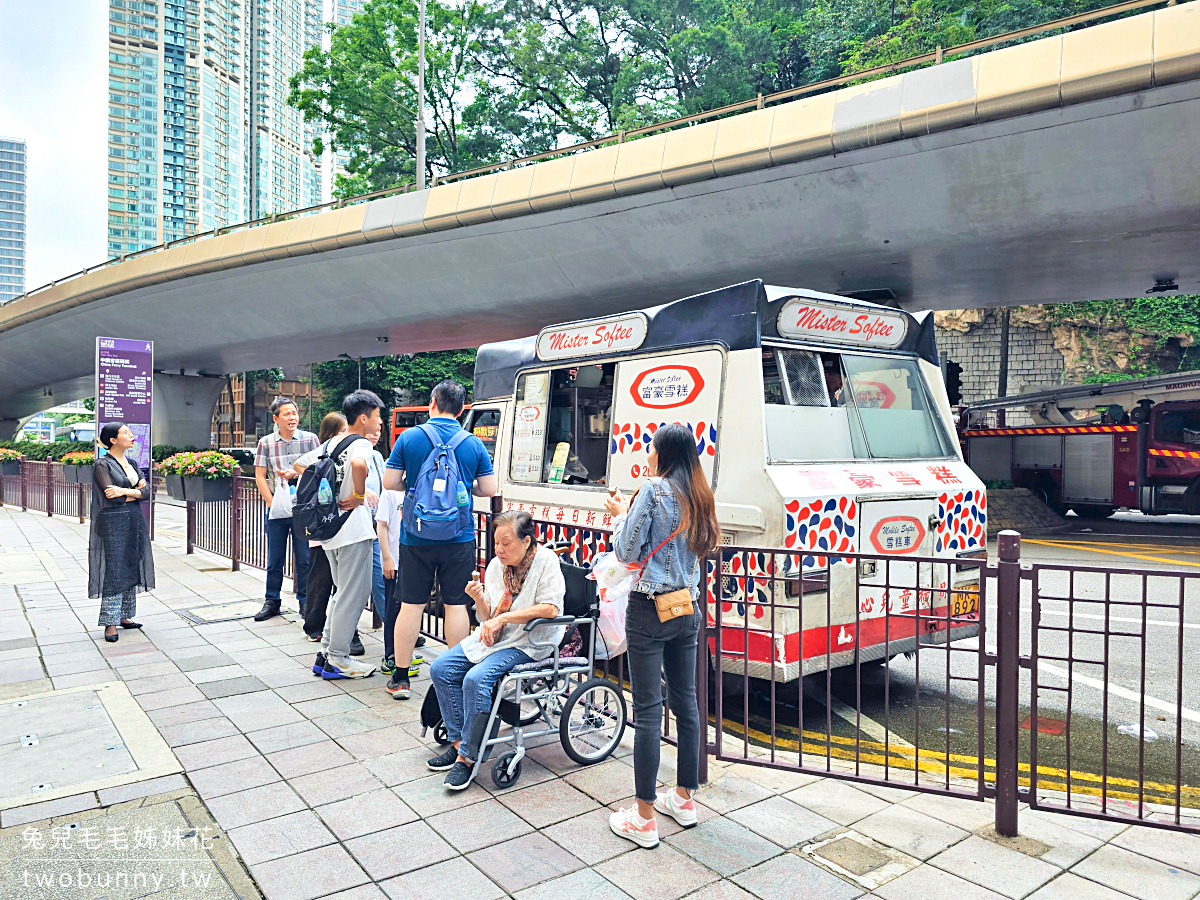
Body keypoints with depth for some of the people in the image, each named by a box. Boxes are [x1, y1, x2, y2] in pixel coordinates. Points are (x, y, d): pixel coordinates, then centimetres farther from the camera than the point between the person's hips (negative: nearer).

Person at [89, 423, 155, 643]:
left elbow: (146, 492, 2)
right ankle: (110, 623, 1)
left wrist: (125, 491, -14)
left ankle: (124, 616, 19)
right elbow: (112, 497, -17)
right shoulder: (103, 465, -7)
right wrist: (136, 491, -6)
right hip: (113, 524, -7)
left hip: (134, 523, 7)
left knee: (131, 570, 9)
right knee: (114, 572, -5)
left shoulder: (132, 464, 12)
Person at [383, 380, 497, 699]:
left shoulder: (409, 438, -4)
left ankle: (400, 678, 16)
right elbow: (489, 489, 1)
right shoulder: (474, 444, -2)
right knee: (456, 605, 7)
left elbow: (389, 483, -2)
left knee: (411, 605, 7)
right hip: (459, 538, 0)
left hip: (416, 537, 0)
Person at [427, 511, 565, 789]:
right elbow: (488, 618, 7)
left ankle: (467, 757, -12)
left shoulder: (546, 560, -13)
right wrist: (479, 600, -16)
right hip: (493, 638, 8)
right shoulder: (496, 565, 4)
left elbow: (550, 608, -21)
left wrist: (503, 618, -21)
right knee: (440, 669, -4)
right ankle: (458, 742, 5)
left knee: (476, 679, -27)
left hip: (529, 643, -7)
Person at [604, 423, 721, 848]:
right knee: (685, 702, 15)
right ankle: (684, 800, 29)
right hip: (687, 609, 8)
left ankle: (644, 819, 6)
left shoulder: (653, 490, -12)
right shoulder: (697, 496, 9)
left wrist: (621, 515, 6)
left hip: (650, 611, -7)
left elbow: (627, 552, -10)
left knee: (647, 711, -2)